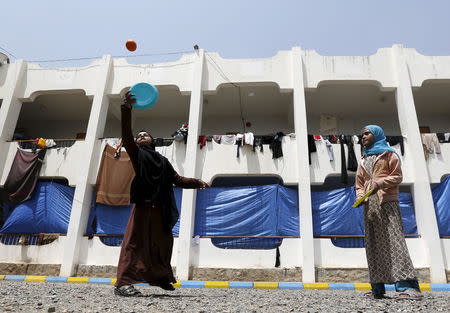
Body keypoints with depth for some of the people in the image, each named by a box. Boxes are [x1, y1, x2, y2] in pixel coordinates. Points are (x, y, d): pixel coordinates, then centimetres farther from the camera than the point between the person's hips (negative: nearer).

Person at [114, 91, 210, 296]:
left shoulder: (163, 161, 24)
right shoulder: (137, 154, 11)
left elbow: (178, 180, 20)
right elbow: (126, 137, -6)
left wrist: (197, 183, 5)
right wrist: (126, 109, -18)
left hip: (160, 208, 5)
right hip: (143, 204, -5)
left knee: (162, 243, 13)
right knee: (134, 242, -14)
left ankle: (160, 277, 30)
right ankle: (123, 282, -17)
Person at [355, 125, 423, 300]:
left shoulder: (388, 153, 10)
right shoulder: (363, 160, 24)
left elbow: (397, 176, 0)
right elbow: (359, 184, 20)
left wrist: (380, 183, -16)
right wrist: (360, 196, 0)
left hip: (387, 202, -5)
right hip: (369, 205, 6)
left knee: (393, 239, -16)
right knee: (373, 243, 1)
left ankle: (408, 285, -18)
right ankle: (378, 288, 2)